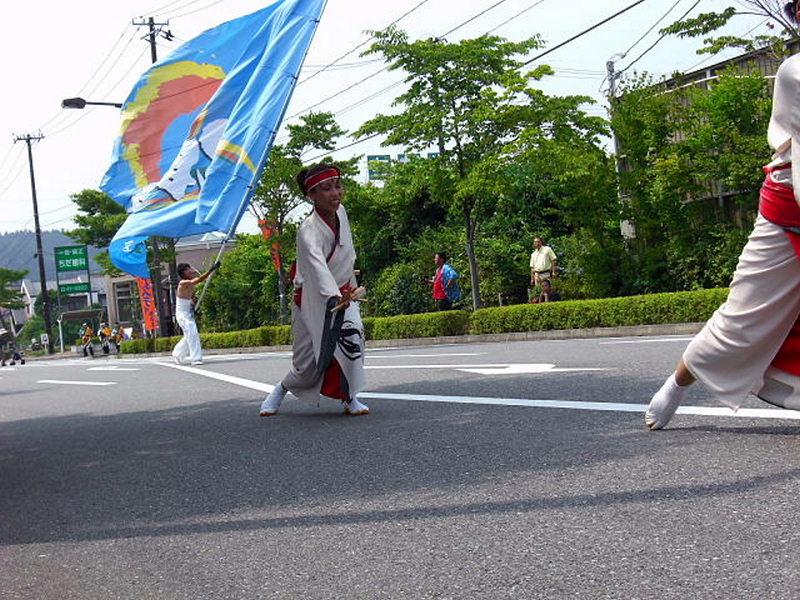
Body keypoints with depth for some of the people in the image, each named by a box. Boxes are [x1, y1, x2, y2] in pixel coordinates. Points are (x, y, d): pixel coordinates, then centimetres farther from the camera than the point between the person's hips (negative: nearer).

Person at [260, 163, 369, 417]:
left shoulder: (340, 211, -7)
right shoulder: (308, 231, -29)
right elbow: (317, 265, -48)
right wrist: (335, 298, -65)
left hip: (342, 293, 5)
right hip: (313, 300, -4)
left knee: (351, 334, -26)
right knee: (309, 366, 3)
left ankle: (349, 398, -10)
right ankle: (281, 389, 37)